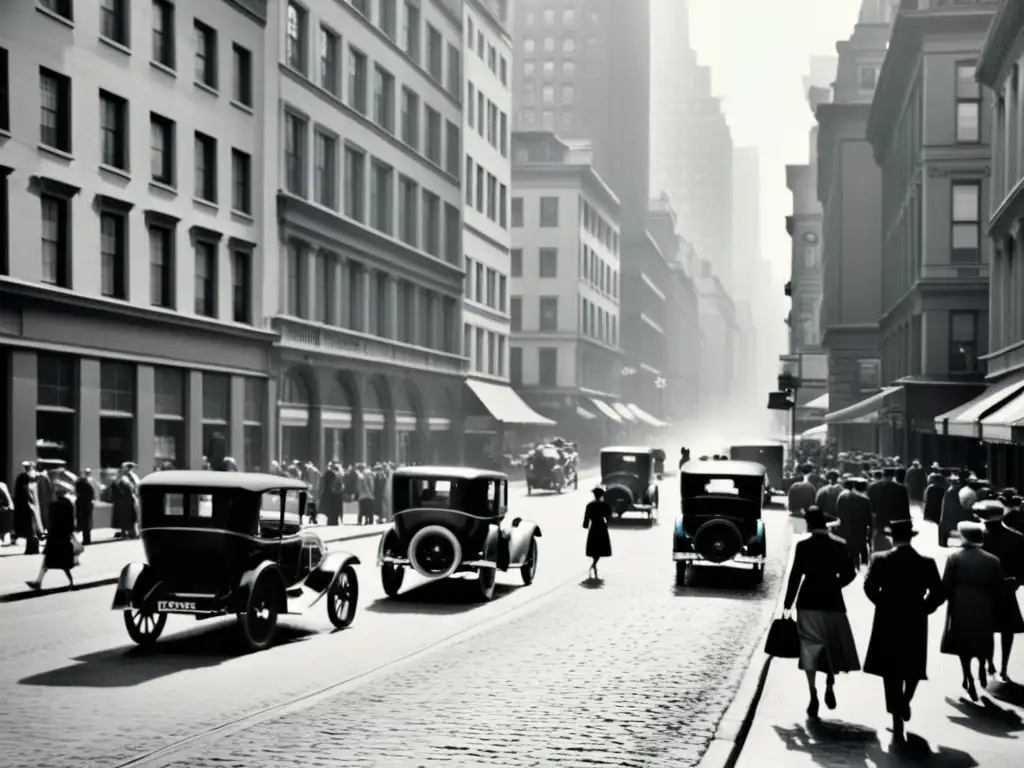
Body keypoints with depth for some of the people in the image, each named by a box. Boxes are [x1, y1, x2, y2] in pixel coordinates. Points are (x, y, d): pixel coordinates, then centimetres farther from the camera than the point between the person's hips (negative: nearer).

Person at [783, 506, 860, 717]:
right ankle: (829, 687, 8)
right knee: (833, 645, 18)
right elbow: (849, 574, 1)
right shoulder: (839, 544, -1)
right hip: (832, 601, 2)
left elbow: (795, 576, -8)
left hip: (808, 602, -1)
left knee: (810, 648, 4)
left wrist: (788, 604, -2)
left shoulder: (803, 545, -8)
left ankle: (813, 696, -2)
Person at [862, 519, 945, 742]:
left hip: (887, 623, 0)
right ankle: (905, 702, 10)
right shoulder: (927, 563, -5)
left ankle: (897, 724, 5)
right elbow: (939, 594, -7)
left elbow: (869, 587, -12)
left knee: (891, 673, 6)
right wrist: (922, 609, 7)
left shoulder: (880, 560, -8)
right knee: (913, 668, 24)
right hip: (915, 623, 1)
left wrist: (884, 604, 5)